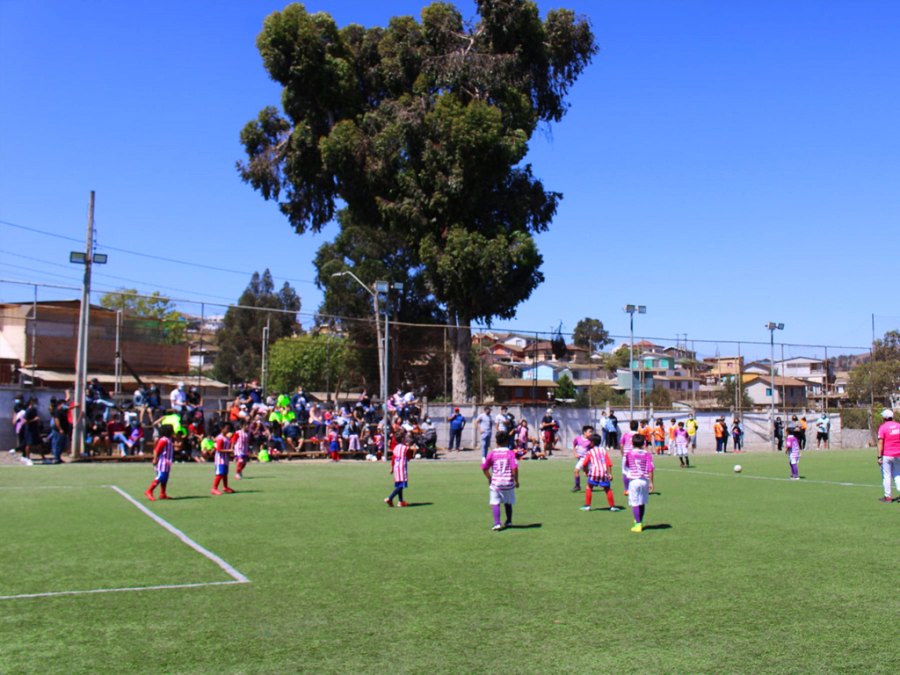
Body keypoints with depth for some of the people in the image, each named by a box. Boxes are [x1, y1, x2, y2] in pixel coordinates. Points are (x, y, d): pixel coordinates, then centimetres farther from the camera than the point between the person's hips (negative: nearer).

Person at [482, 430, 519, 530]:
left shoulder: (492, 453, -1)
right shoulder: (511, 453, -5)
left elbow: (484, 468, 1)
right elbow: (514, 468, -12)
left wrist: (489, 479, 14)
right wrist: (516, 481, 0)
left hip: (495, 482, -1)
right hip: (508, 483, 1)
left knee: (495, 503, 2)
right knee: (508, 503, 18)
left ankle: (497, 524, -12)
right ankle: (509, 522, 33)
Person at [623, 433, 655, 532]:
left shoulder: (629, 454, -4)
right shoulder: (647, 454, -3)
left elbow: (626, 466, 11)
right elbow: (650, 469, -5)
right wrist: (651, 482, 1)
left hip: (633, 480, -3)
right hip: (645, 480, 3)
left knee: (635, 503, -1)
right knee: (642, 503, 15)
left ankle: (638, 524, -7)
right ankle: (640, 522, 28)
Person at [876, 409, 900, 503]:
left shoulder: (882, 427, -9)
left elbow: (880, 443, -14)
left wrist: (879, 457, -13)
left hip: (886, 455, -4)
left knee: (886, 476, 2)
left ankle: (887, 496, 5)